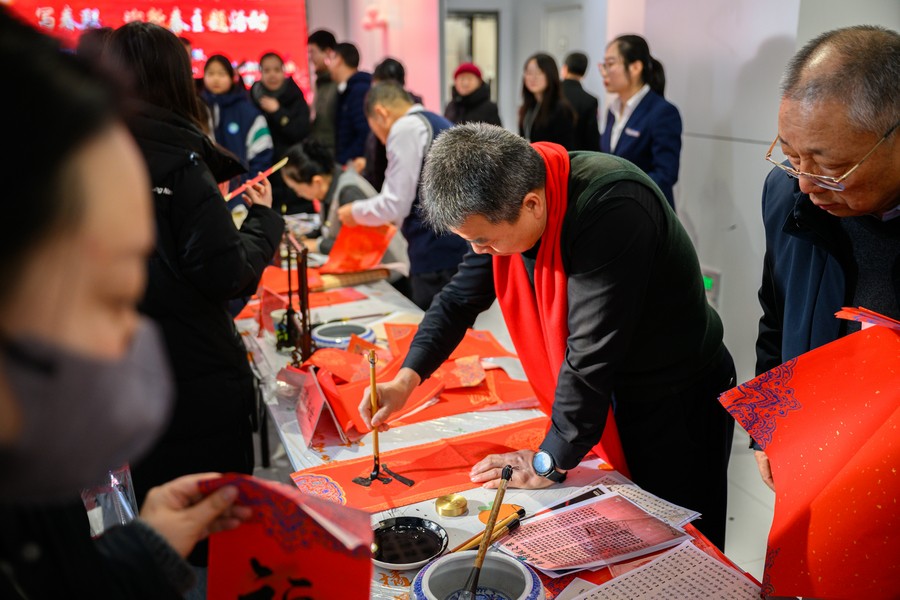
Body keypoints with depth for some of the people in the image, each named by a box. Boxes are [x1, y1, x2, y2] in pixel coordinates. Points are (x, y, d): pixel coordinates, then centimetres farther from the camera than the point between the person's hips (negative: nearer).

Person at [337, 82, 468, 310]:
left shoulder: (405, 128, -8)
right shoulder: (439, 124, 19)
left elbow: (395, 204, -12)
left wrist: (356, 212, 5)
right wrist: (396, 219, 29)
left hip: (437, 256, -9)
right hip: (459, 248, 9)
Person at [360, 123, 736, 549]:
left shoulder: (613, 211, -34)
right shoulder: (505, 202, -9)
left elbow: (592, 352, -32)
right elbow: (461, 297, 4)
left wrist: (549, 462, -21)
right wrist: (406, 379, -7)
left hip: (678, 404, -6)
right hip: (603, 397, 6)